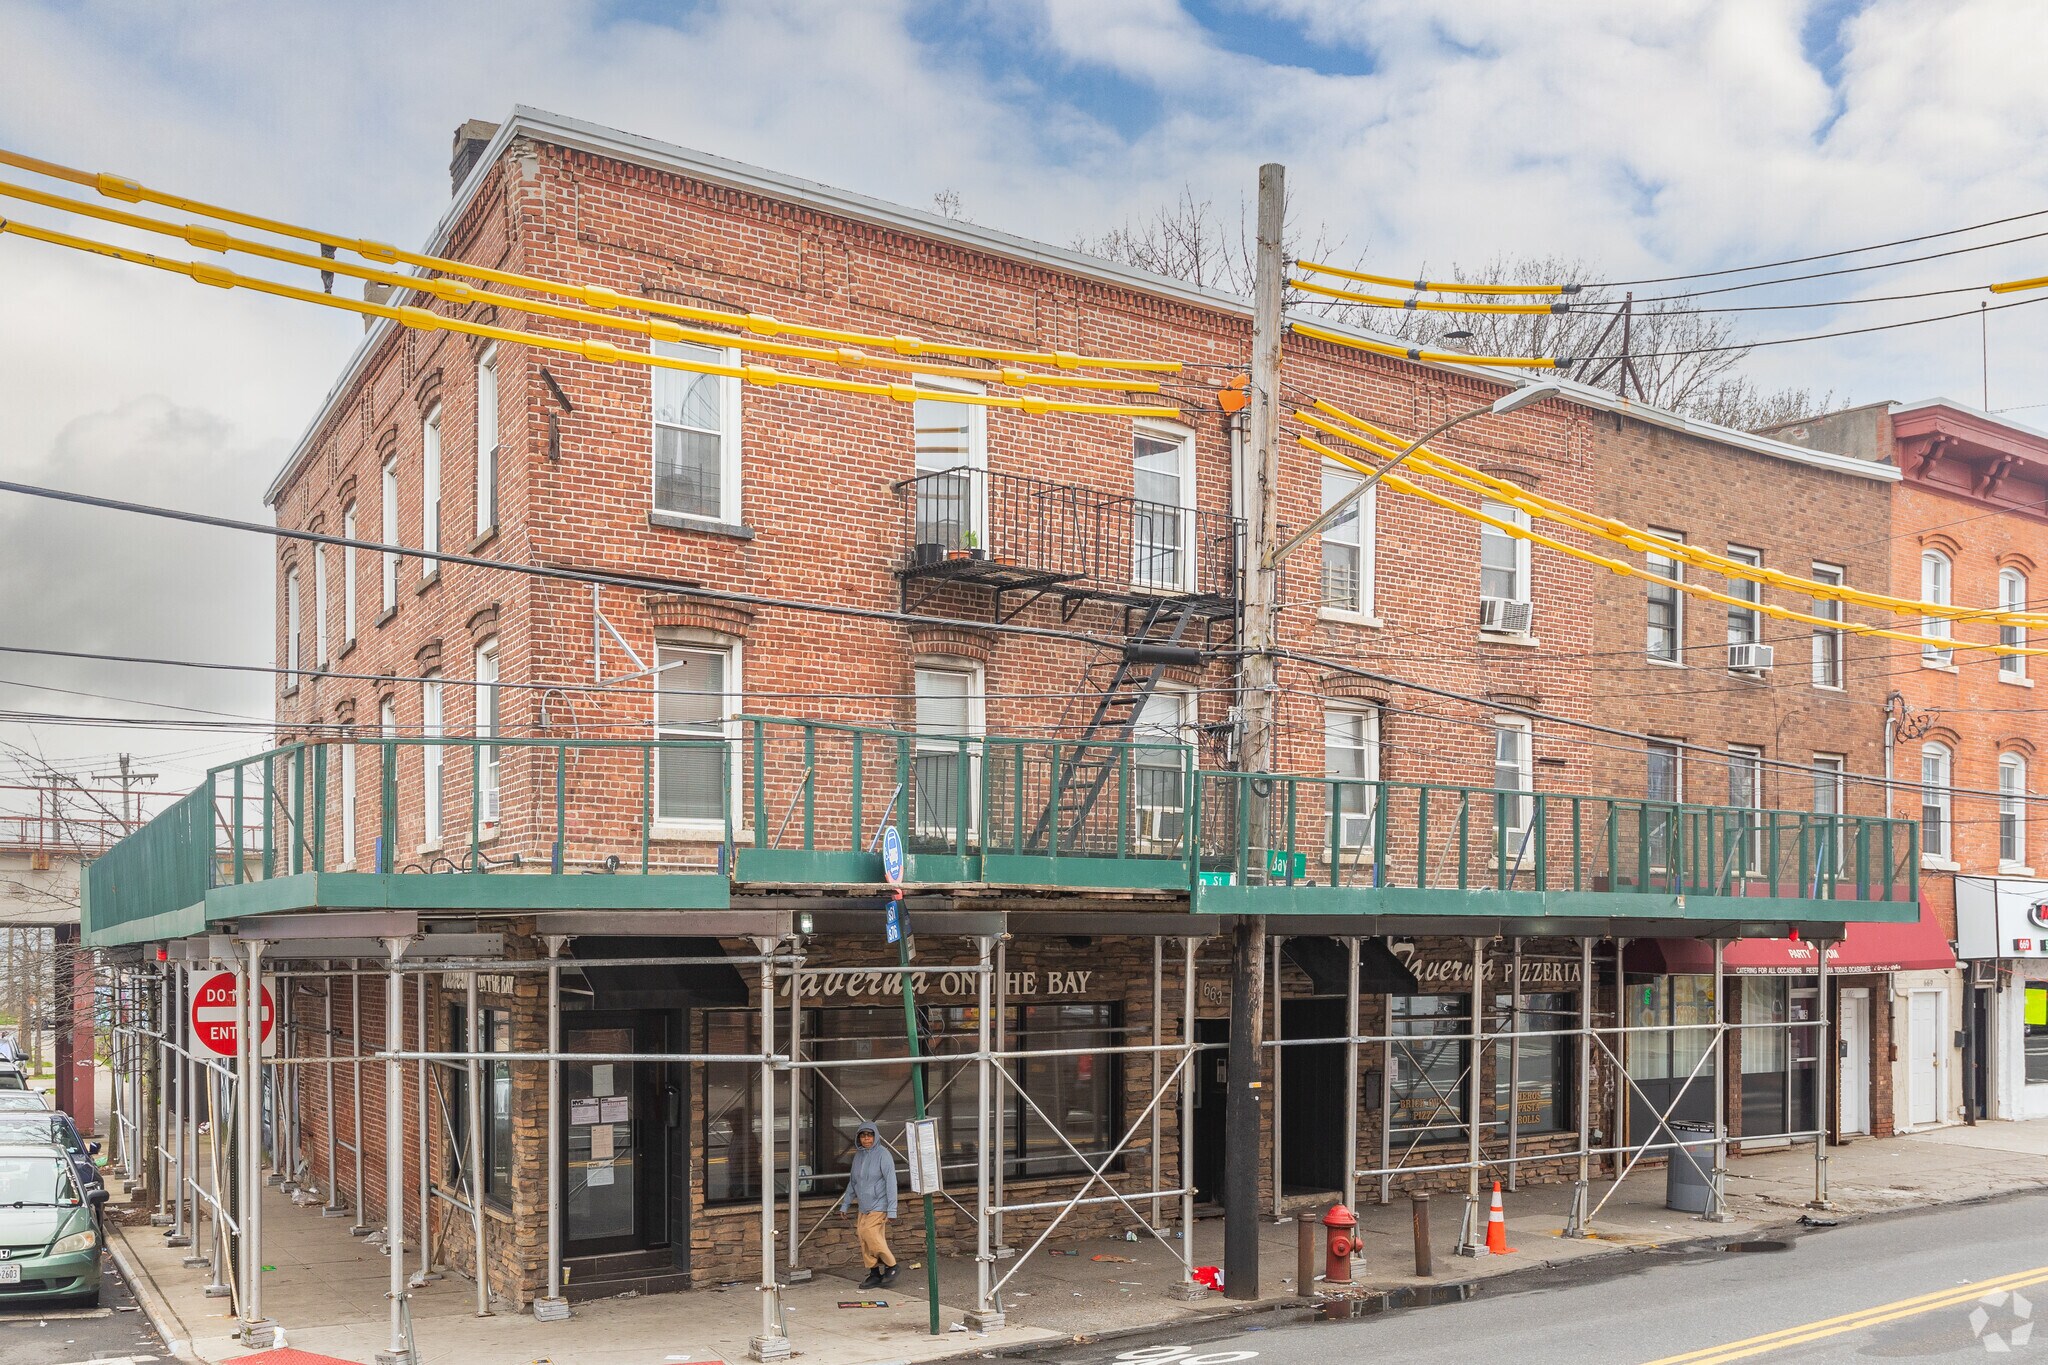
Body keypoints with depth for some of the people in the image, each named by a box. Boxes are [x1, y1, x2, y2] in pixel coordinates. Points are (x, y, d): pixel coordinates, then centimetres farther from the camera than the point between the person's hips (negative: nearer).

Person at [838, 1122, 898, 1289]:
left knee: (871, 1235, -16)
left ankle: (891, 1266, 0)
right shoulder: (858, 1156, 11)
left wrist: (892, 1209, -15)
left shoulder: (883, 1154, -10)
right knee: (863, 1238, 1)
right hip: (862, 1206, 7)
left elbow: (891, 1181, -12)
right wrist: (845, 1204, 19)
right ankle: (874, 1273, 10)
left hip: (878, 1205, -7)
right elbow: (852, 1182, 20)